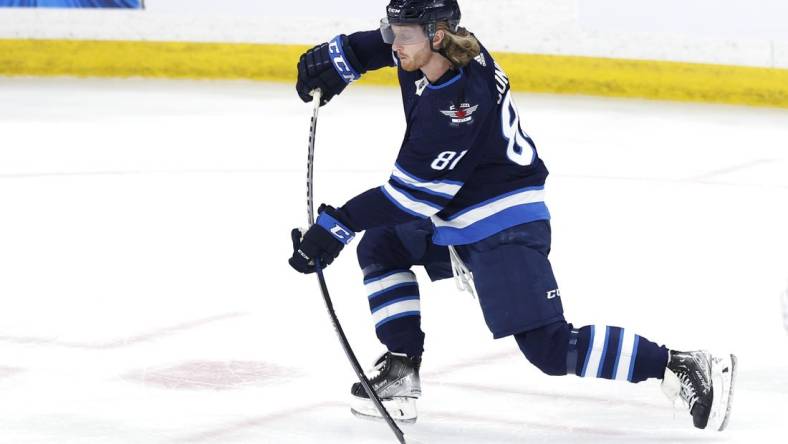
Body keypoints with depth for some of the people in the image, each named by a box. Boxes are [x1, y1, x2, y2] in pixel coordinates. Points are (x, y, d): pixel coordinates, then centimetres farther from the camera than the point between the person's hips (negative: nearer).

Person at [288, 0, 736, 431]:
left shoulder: (461, 103, -31)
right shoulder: (429, 45, -6)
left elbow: (416, 192, -28)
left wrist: (339, 224, -25)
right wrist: (337, 58, 9)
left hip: (504, 225, -10)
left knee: (550, 347, -15)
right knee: (380, 247, 17)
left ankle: (681, 367, -11)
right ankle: (402, 372, 15)